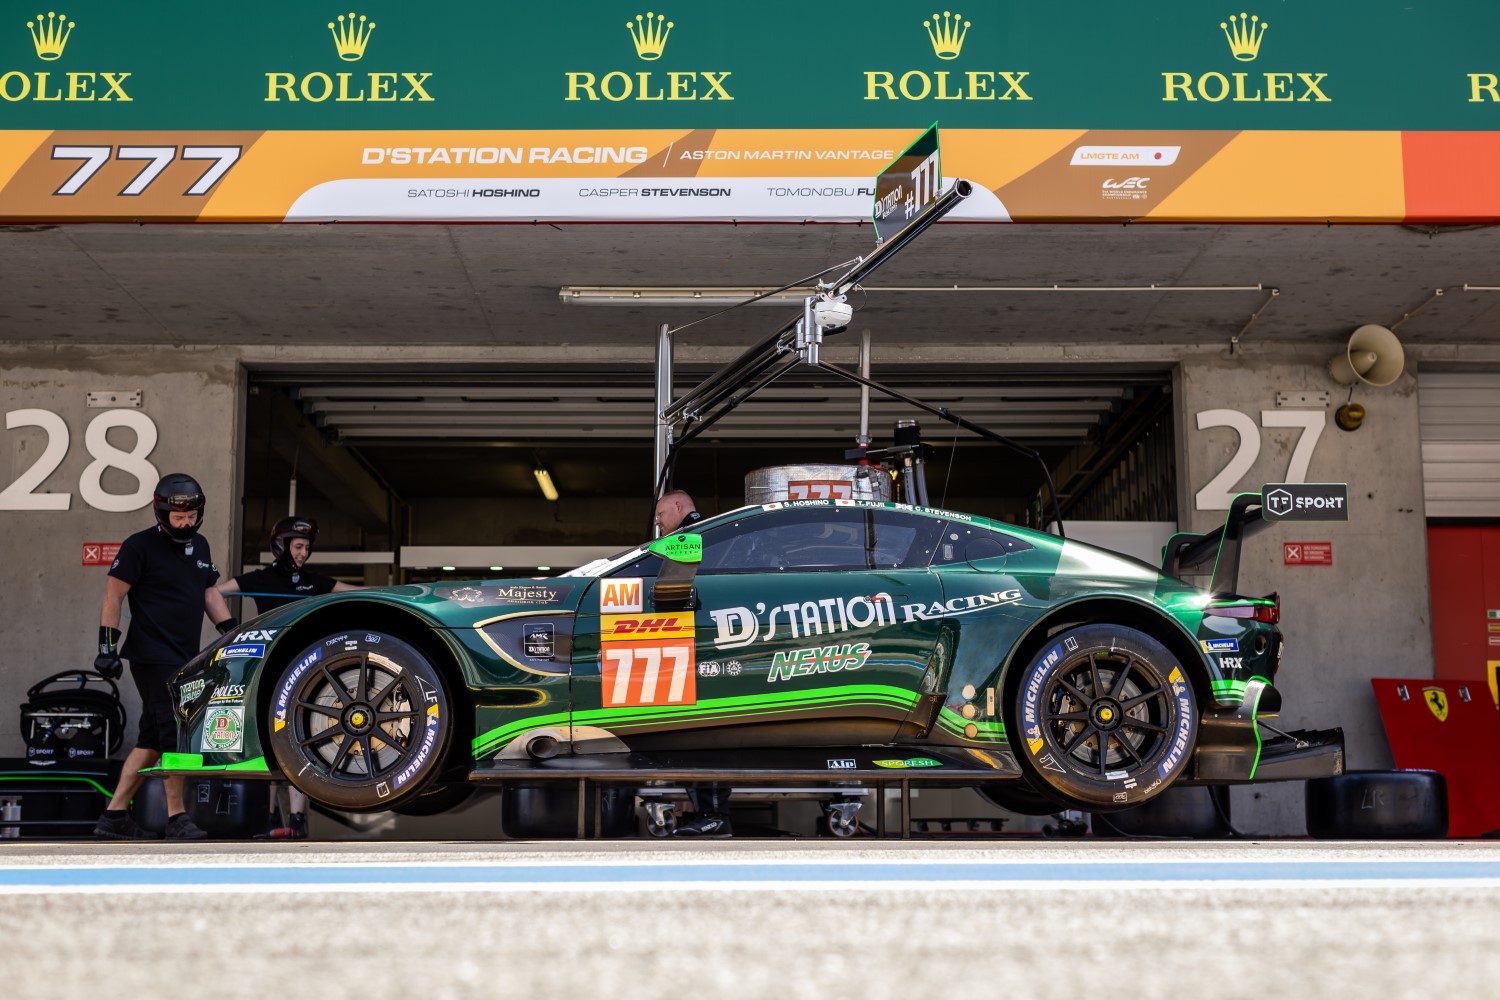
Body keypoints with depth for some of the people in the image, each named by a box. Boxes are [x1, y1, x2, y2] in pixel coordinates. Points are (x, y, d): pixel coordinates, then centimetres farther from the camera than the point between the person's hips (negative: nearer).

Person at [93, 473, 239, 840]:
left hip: (185, 658, 8)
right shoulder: (140, 546, -7)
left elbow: (209, 592, 23)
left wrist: (233, 632, 15)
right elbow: (113, 595, -8)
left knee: (153, 738, 8)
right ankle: (177, 817, -5)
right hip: (153, 657, -8)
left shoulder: (199, 546, 15)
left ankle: (114, 816, 14)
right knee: (175, 734, -11)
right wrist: (107, 645, -14)